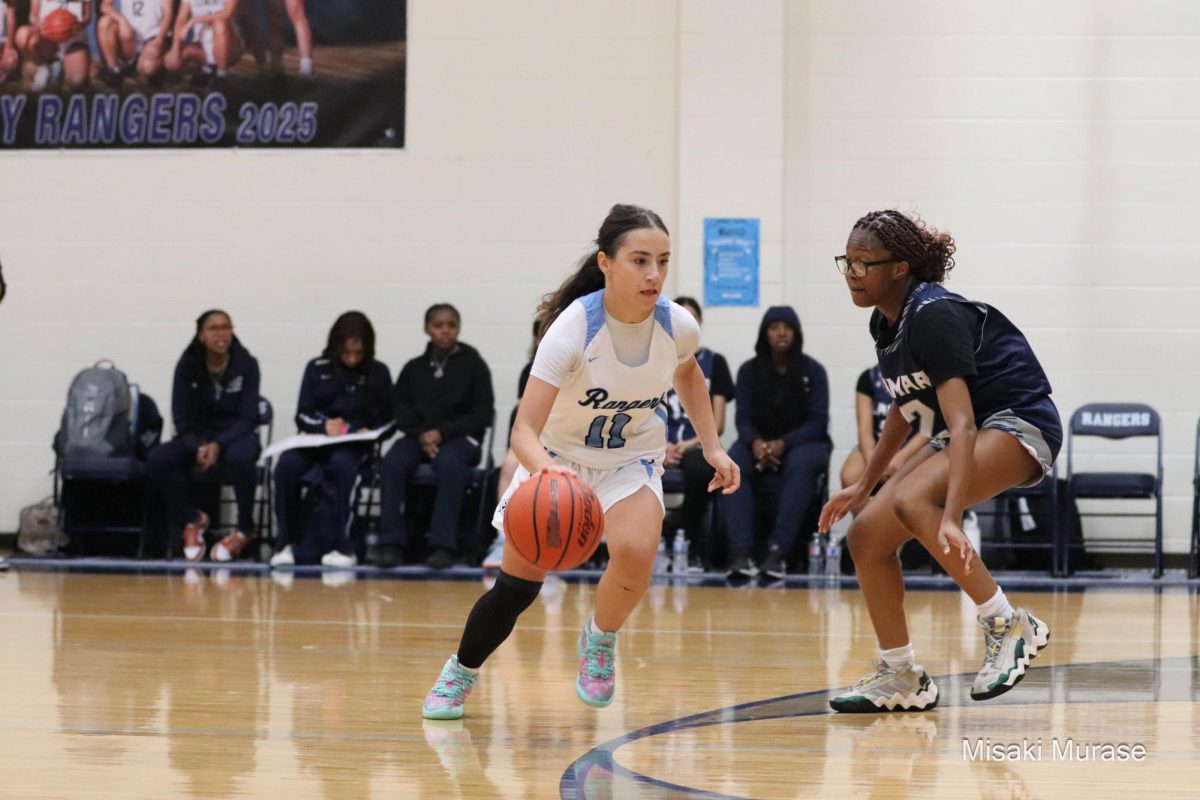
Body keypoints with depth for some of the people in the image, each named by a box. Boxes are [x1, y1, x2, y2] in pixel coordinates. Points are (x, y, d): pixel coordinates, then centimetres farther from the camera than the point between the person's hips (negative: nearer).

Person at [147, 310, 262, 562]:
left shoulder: (246, 364, -8)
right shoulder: (187, 366, -5)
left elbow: (247, 417, -9)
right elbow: (181, 418, -4)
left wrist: (218, 445, -26)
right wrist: (199, 447, -24)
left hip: (235, 436, -2)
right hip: (197, 437, 2)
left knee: (240, 457, -39)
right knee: (156, 461, -26)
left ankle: (244, 529, -12)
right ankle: (191, 520, 2)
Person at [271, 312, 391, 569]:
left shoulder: (378, 373, 7)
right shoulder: (317, 369, 9)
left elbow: (385, 420, 9)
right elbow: (302, 416, 6)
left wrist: (368, 431, -13)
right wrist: (324, 425, -16)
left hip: (355, 444, -2)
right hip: (316, 440, 2)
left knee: (342, 463, -39)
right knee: (287, 464, -32)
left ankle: (344, 547, -37)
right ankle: (284, 543, -23)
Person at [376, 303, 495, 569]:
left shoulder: (473, 365, 6)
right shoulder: (414, 368, 14)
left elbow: (482, 414, 0)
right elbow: (401, 410, 9)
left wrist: (442, 433, -12)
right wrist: (421, 435, -12)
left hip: (460, 438, -3)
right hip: (419, 437, 3)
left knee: (447, 462, -37)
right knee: (392, 462, -29)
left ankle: (444, 545, -39)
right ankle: (392, 543, -29)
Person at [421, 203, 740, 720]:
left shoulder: (677, 326, -18)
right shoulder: (573, 328, -31)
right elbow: (524, 428, -36)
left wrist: (712, 447, 3)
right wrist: (543, 468, -57)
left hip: (632, 459, 2)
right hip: (557, 456, -2)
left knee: (635, 551, -27)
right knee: (517, 583, -2)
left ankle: (601, 640, 4)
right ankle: (460, 673, 27)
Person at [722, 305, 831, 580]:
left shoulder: (813, 370, -3)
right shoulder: (749, 371, 2)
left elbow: (818, 422, -8)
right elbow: (743, 418, -2)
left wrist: (784, 443, -26)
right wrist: (755, 442, -27)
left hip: (804, 442, -2)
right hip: (759, 441, 2)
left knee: (800, 465, -38)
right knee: (733, 463, -32)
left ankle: (778, 551, -47)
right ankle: (740, 553, -44)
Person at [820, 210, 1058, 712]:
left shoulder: (933, 316, -24)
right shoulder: (885, 323, 4)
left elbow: (961, 424, -32)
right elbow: (906, 406, 22)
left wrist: (949, 520, -43)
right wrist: (864, 485, 23)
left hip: (1018, 425, -10)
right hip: (957, 437, 10)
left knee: (912, 502, -33)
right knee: (867, 533, 1)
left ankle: (1009, 626, -23)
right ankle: (901, 679, 11)